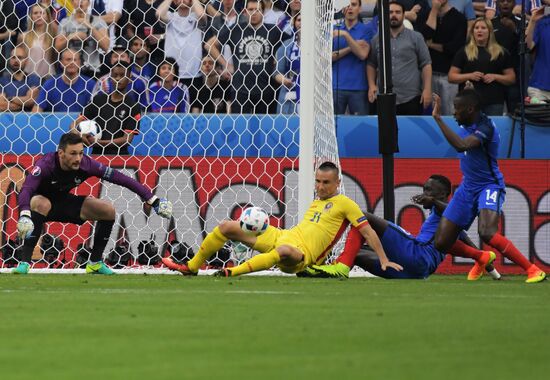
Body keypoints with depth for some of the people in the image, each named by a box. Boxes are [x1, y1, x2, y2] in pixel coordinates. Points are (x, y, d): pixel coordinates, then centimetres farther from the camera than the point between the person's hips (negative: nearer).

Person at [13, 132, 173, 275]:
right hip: (40, 199, -5)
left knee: (108, 210, -9)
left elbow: (120, 178, -18)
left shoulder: (86, 164, -22)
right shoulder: (46, 164, -33)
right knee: (42, 204, -40)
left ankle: (95, 263, 6)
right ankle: (24, 262, -36)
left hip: (64, 202, 5)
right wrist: (24, 215, -67)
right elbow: (25, 190, -46)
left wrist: (152, 199, -19)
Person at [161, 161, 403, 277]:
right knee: (227, 227, 5)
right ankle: (191, 267, 14)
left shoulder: (345, 204, 0)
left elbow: (368, 232, -4)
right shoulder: (315, 203, 23)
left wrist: (384, 261, -11)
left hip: (300, 256, -8)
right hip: (282, 236, 8)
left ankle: (232, 273, -51)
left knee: (283, 250, -47)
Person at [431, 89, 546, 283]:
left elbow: (461, 145, -41)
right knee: (441, 243, 4)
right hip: (467, 186, 8)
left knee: (486, 233, -34)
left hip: (489, 186, -8)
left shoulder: (485, 127, -24)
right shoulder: (466, 124, 3)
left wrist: (438, 118, -38)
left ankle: (533, 270, -23)